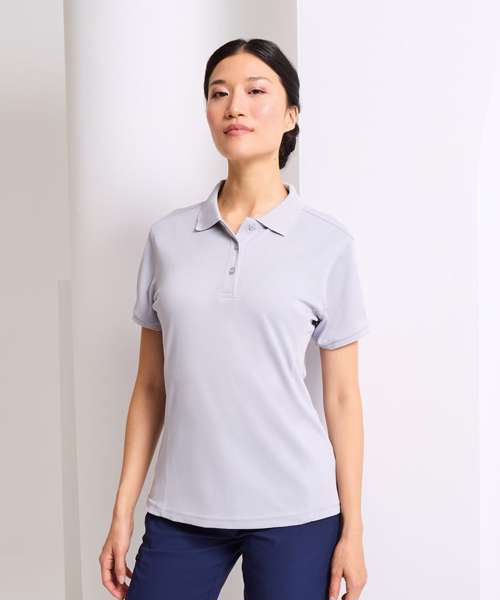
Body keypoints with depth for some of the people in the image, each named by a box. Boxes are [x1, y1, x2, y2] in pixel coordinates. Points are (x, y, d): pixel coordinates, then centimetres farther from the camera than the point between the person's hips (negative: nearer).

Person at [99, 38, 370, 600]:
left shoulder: (328, 241, -2)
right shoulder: (167, 236, 4)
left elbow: (342, 396, 0)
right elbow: (150, 388, 7)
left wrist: (352, 528, 0)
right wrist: (122, 511, 5)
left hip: (295, 510, -2)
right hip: (180, 511, 2)